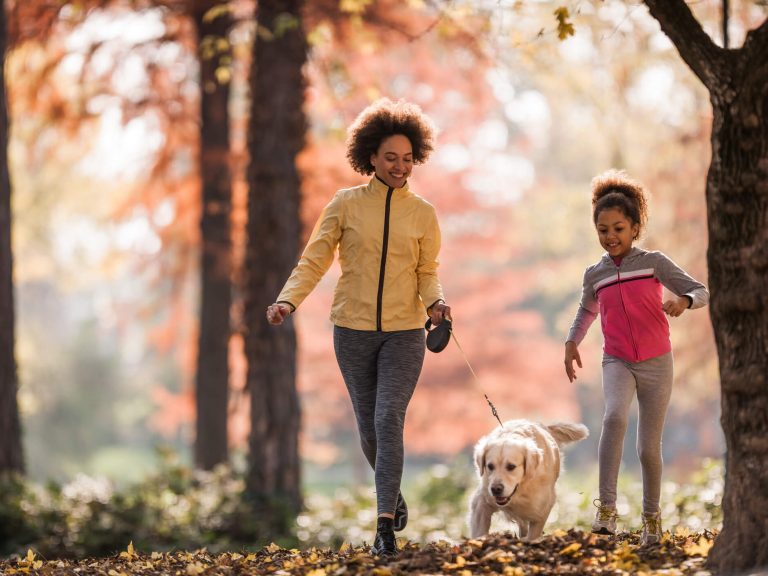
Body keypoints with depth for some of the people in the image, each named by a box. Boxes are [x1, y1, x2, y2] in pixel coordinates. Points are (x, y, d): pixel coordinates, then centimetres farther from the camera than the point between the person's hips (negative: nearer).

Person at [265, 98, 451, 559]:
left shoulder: (423, 213, 3)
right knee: (369, 425, 9)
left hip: (404, 331, -1)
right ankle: (393, 492, 38)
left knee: (390, 419, -14)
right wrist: (288, 300, -18)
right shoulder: (346, 204, 0)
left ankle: (386, 524, -15)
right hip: (354, 330, 1)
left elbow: (428, 274, 6)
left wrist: (436, 301, -16)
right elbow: (314, 261, -2)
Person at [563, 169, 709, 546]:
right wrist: (572, 342, 14)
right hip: (617, 362, 1)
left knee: (649, 448, 3)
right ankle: (606, 507, -32)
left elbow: (702, 292, -7)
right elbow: (587, 310, 27)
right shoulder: (594, 275, 6)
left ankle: (651, 516, 26)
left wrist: (684, 300, -28)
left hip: (655, 362, -1)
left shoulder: (653, 263, -4)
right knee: (614, 417, -30)